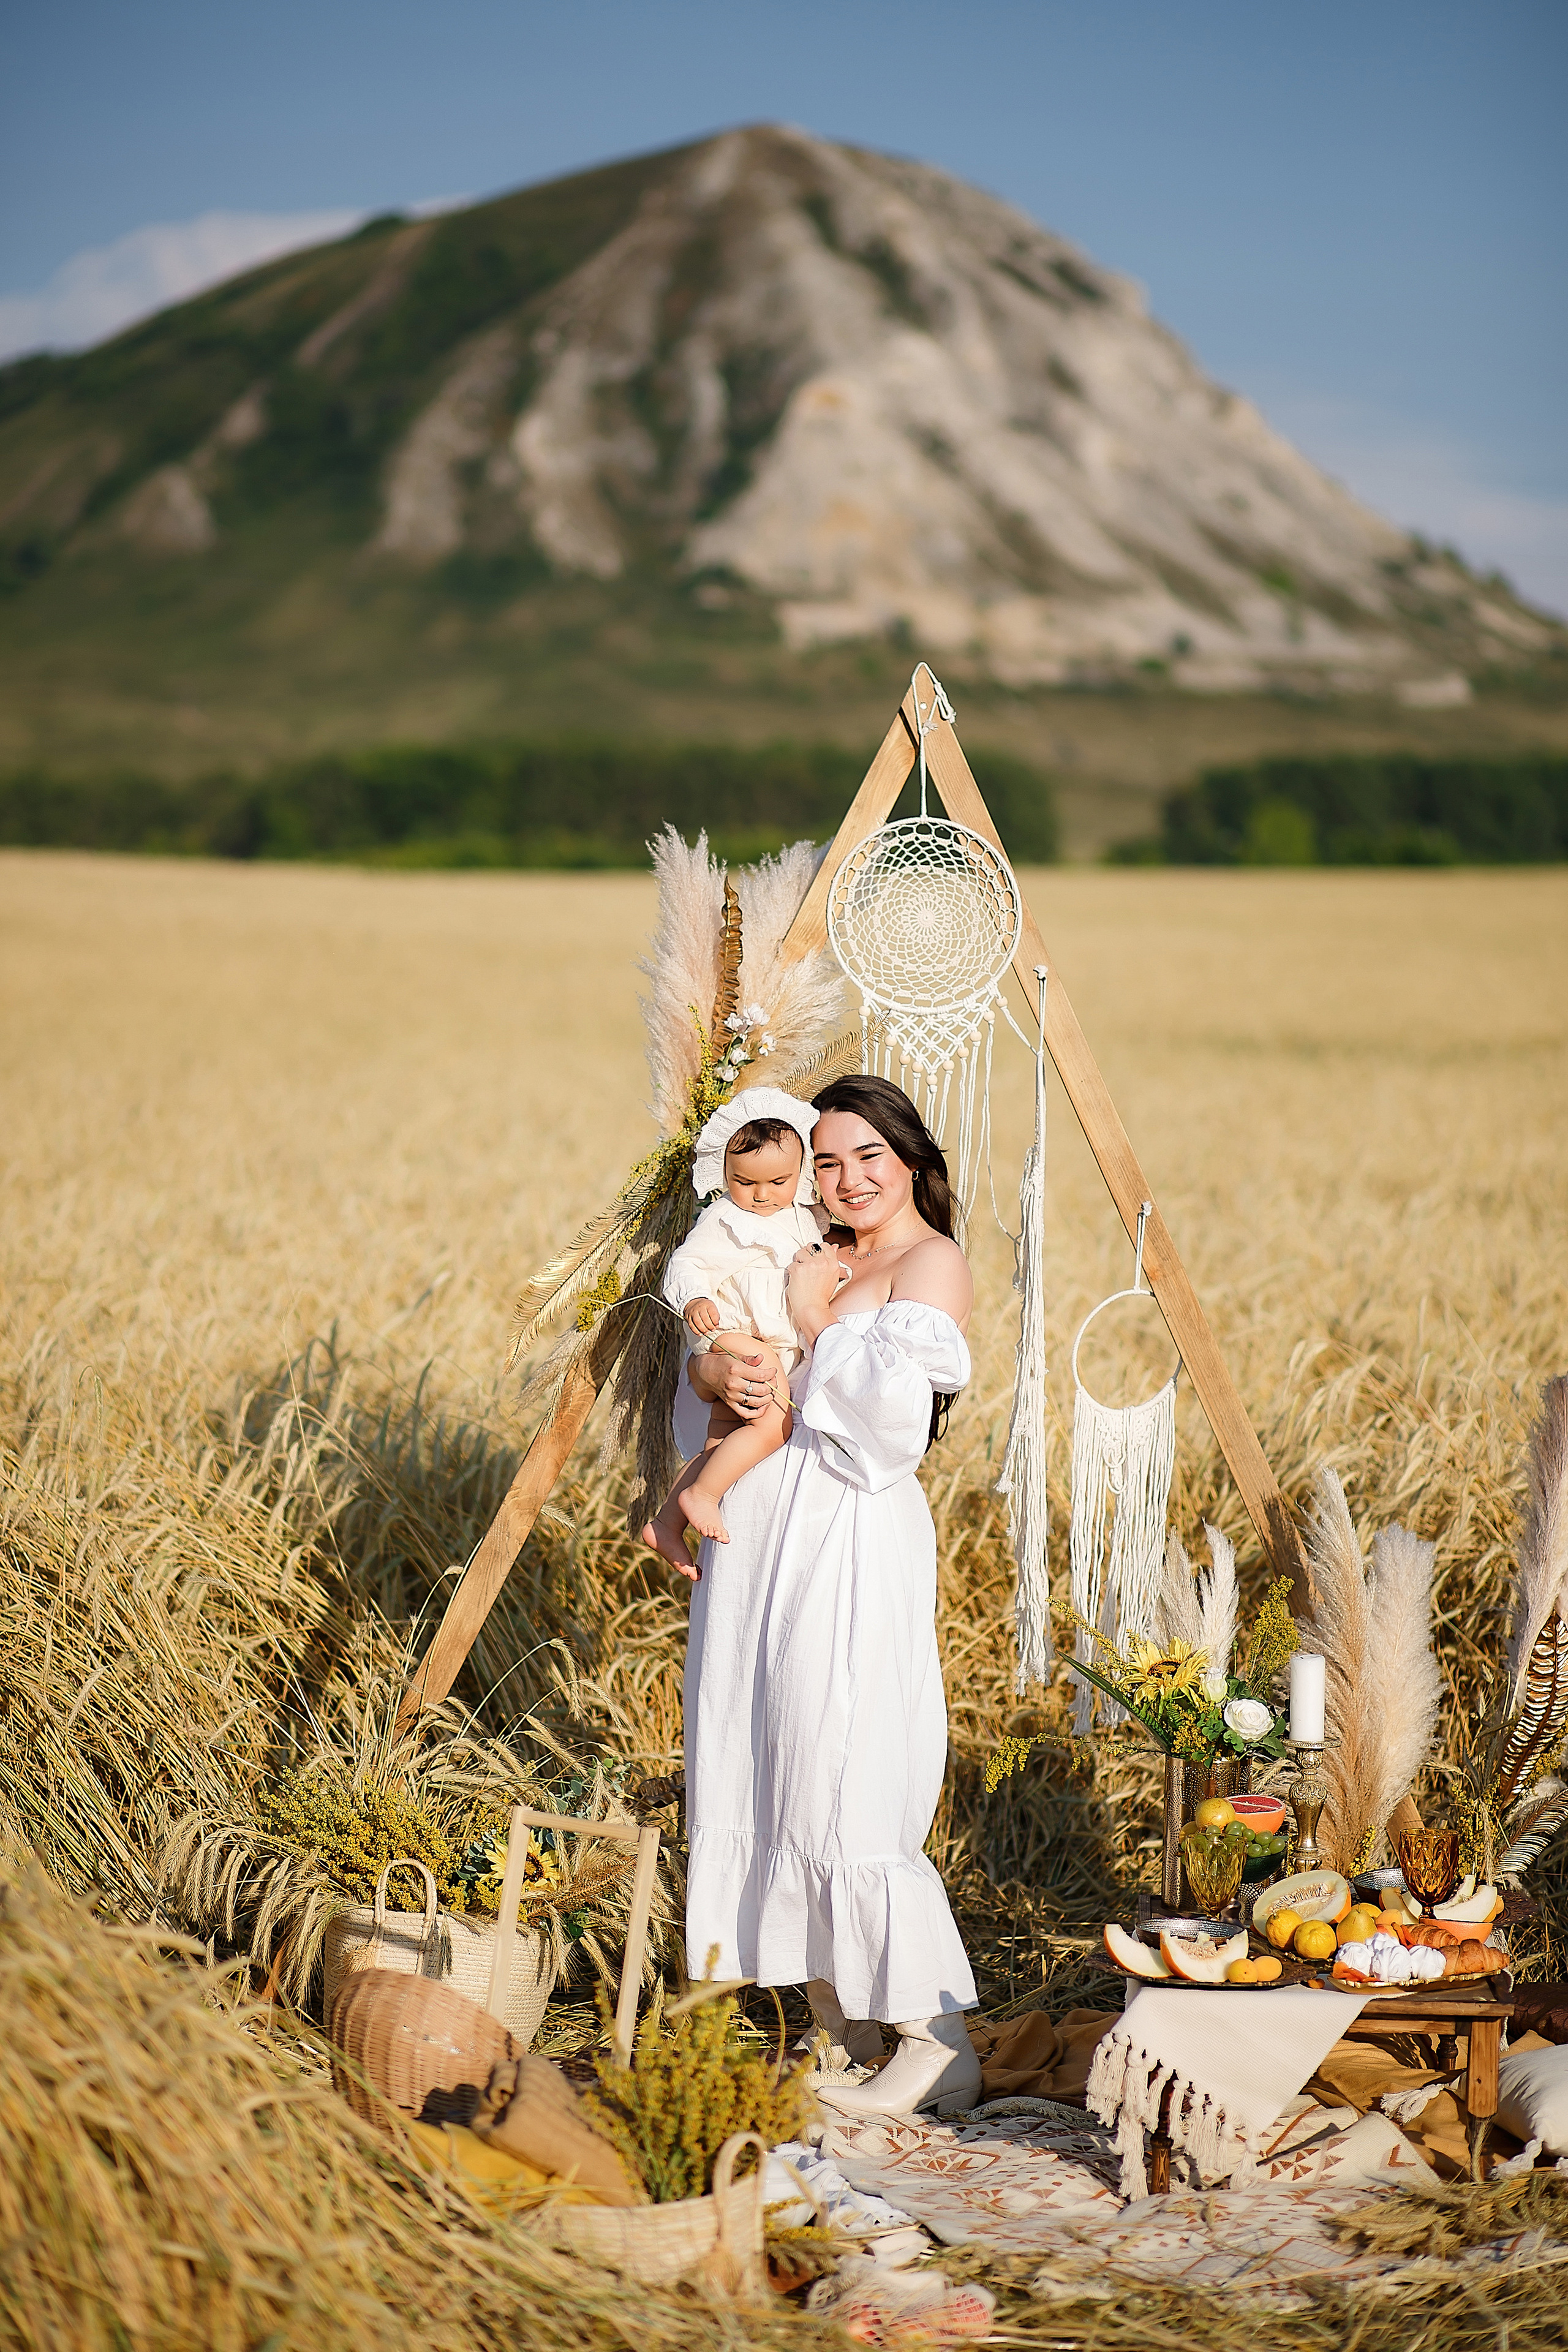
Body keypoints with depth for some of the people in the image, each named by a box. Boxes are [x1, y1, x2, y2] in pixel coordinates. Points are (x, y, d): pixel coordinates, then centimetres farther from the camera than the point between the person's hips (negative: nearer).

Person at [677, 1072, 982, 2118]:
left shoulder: (934, 1264, -7)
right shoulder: (822, 1260, 17)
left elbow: (891, 1411, -19)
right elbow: (710, 1348, 12)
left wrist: (817, 1321, -9)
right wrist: (722, 1368, -9)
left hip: (853, 1542, -8)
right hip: (764, 1528, 8)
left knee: (849, 1799, -9)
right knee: (765, 1774, 11)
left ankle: (939, 2045, 0)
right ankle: (835, 2019, 23)